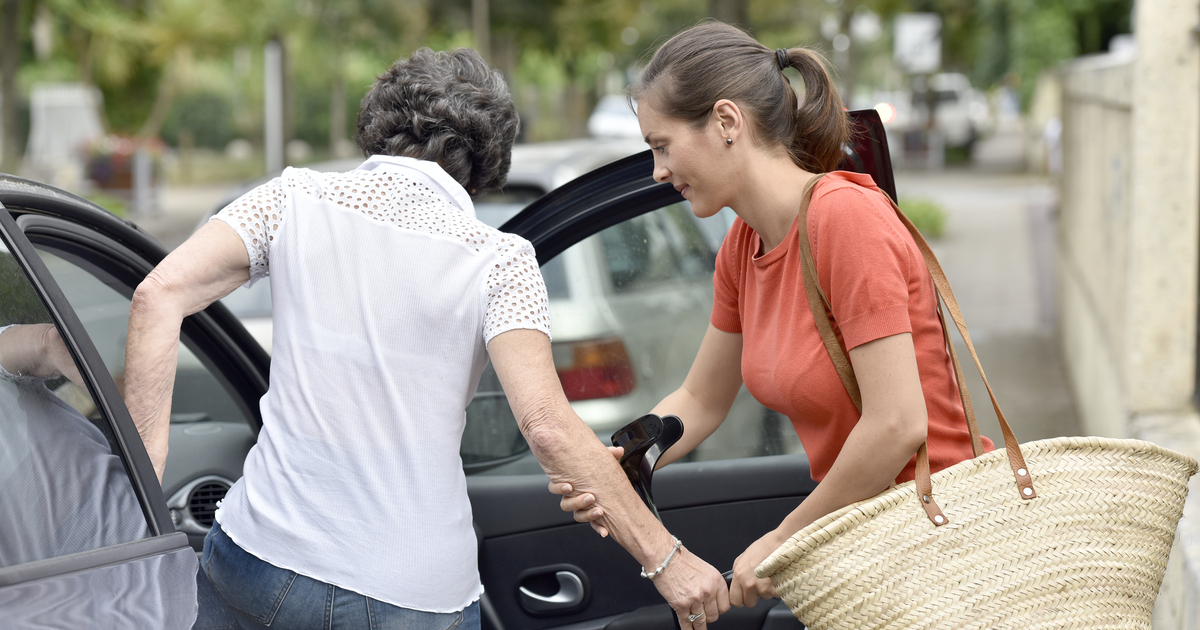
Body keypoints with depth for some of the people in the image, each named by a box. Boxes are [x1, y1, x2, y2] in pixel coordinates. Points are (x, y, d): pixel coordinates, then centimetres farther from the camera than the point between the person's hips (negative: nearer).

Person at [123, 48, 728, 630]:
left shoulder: (297, 199, 3)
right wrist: (665, 558, -12)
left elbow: (159, 294, -7)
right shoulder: (497, 261, -5)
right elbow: (546, 424, -17)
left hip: (261, 566, 2)